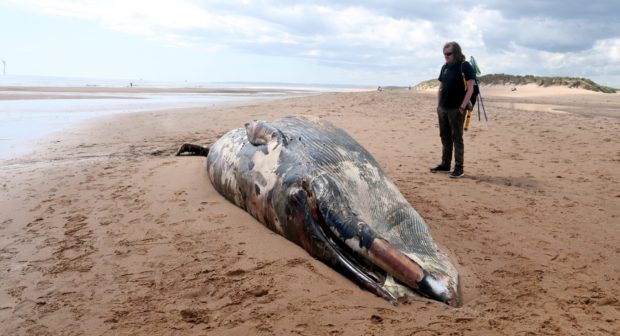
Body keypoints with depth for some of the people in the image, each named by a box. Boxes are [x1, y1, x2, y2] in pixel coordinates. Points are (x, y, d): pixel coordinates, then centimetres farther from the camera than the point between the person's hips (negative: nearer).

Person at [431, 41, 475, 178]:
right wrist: (438, 105, 10)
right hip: (443, 109, 7)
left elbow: (470, 89, -10)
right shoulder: (445, 67, 13)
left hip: (456, 109, -7)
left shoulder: (465, 67, -6)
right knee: (445, 137, 11)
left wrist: (462, 107, -15)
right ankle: (445, 164, 21)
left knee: (457, 138, -3)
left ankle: (459, 168, 2)